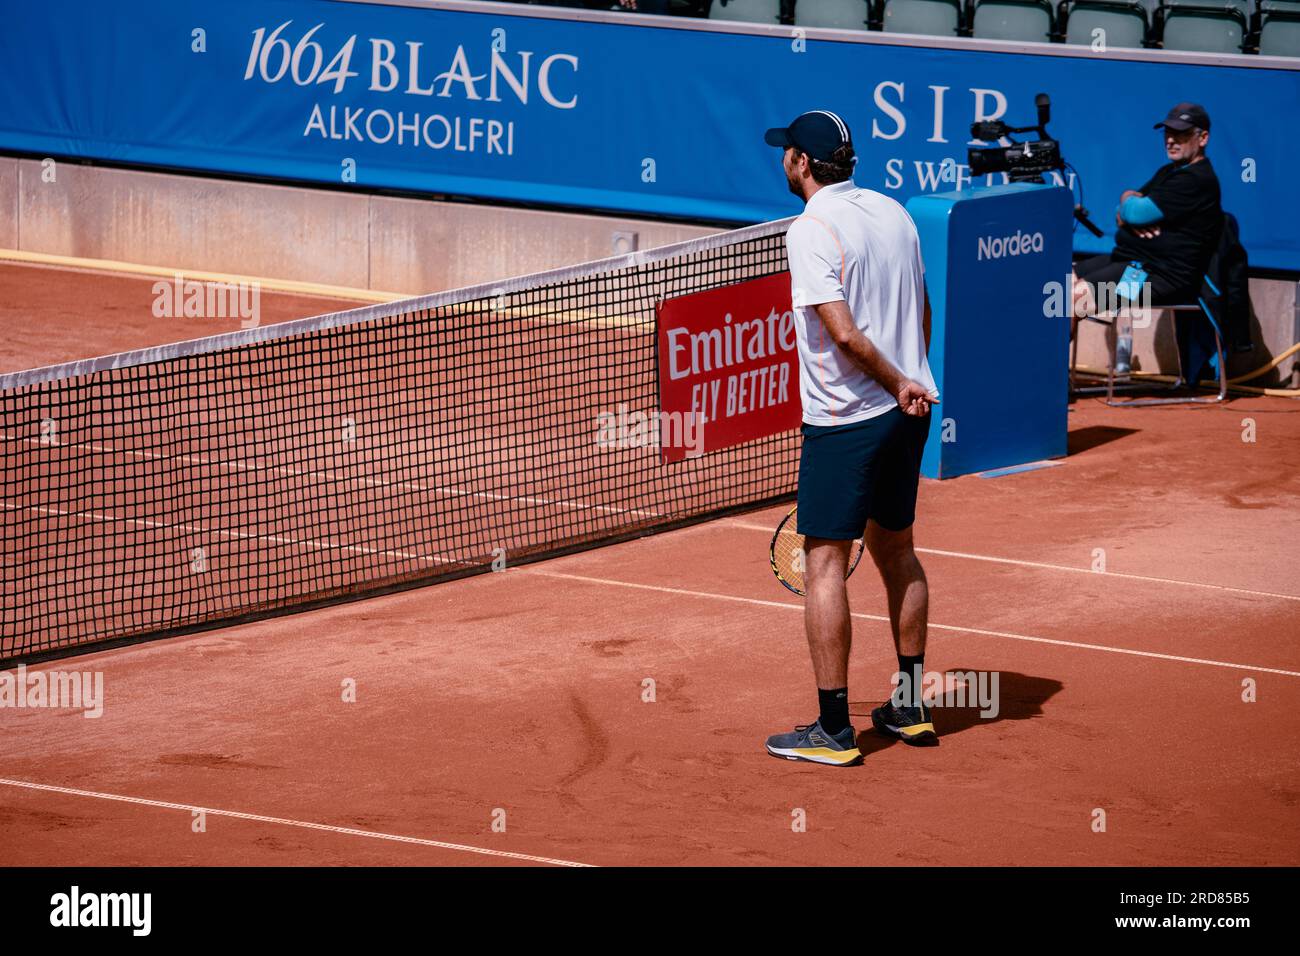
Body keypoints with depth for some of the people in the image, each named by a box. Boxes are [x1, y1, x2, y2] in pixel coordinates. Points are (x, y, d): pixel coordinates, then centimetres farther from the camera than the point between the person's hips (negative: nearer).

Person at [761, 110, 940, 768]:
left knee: (824, 564, -3)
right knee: (895, 550, 19)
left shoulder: (812, 230, -16)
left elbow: (845, 334, -22)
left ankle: (833, 730, -3)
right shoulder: (894, 213, 7)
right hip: (908, 413, 8)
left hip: (844, 418, -8)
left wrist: (899, 384, -11)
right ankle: (911, 707, 27)